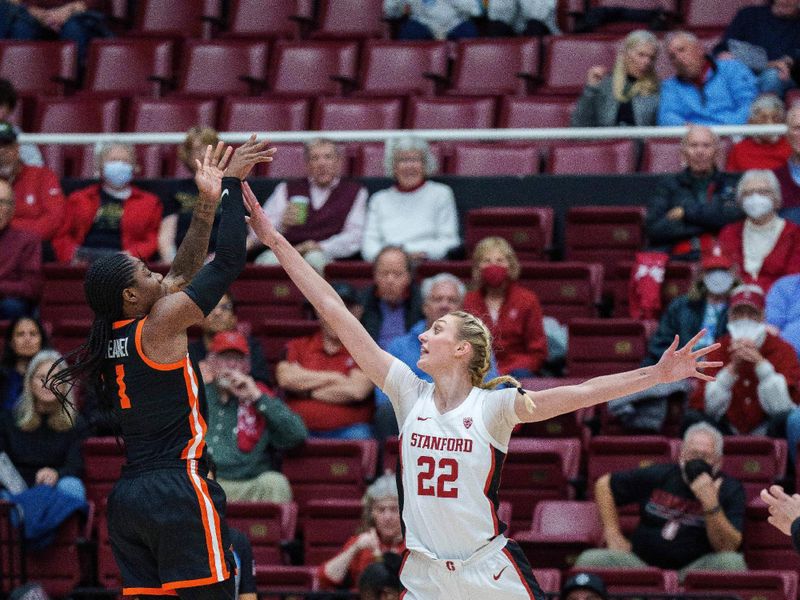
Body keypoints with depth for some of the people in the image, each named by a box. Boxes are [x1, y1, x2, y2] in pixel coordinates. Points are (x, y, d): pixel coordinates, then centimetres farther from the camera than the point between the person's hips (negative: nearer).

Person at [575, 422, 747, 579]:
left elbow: (727, 547, -13)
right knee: (589, 559, -23)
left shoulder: (731, 490, 0)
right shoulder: (659, 476, 6)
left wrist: (711, 502, -25)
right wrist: (613, 533, 10)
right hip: (642, 562, 2)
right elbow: (604, 484, 19)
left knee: (733, 562, -34)